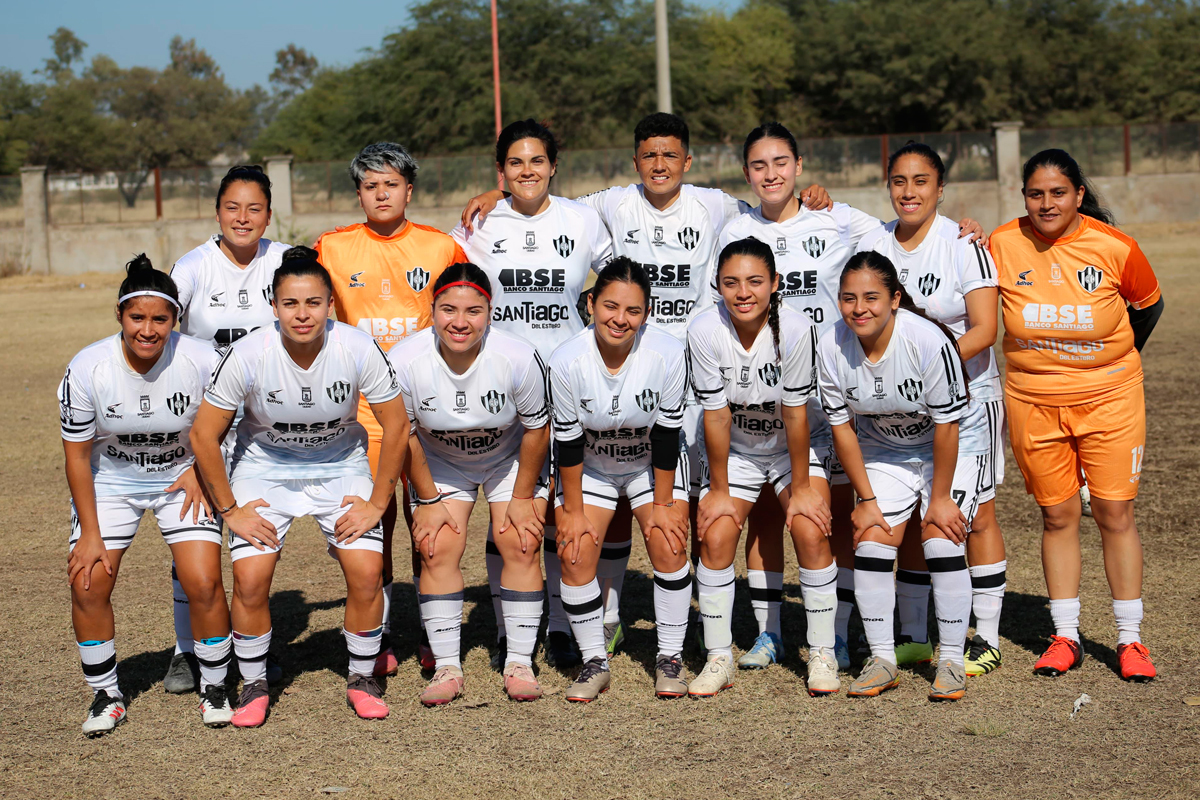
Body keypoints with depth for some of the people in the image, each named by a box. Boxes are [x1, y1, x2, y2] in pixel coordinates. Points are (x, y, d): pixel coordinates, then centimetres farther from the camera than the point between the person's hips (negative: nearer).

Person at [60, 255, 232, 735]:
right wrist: (90, 533, -9)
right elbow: (77, 453, -9)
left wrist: (199, 470, -14)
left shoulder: (202, 361, -21)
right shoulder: (87, 370, -20)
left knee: (203, 583, -14)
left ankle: (214, 688, 9)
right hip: (108, 481, 1)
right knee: (88, 584, -10)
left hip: (183, 477, -1)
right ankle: (106, 696, 11)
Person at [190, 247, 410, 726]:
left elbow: (396, 426, -10)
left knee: (367, 573, -14)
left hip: (340, 466, 1)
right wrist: (230, 510, -10)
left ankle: (361, 680, 10)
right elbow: (204, 435, -14)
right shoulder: (248, 355, -25)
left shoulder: (359, 350, -23)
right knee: (250, 579, -16)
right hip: (265, 467, 0)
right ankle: (254, 685, 8)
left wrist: (377, 503, -9)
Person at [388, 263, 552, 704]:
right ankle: (447, 667, -3)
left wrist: (523, 497, -8)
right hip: (439, 463, 1)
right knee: (437, 548, -12)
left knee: (521, 545, -12)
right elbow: (405, 436, -12)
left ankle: (519, 662, -2)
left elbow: (537, 429, -14)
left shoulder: (518, 357, -31)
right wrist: (427, 500, -7)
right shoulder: (404, 361, -29)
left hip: (511, 459, -1)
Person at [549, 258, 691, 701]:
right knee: (575, 553, -12)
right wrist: (572, 511, -10)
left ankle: (670, 658, 5)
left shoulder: (668, 354, -27)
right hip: (590, 467, 0)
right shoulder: (566, 362, -27)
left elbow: (667, 436, -16)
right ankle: (594, 662, 4)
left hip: (652, 465, 0)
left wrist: (662, 504, -11)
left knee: (669, 546, -12)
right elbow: (568, 442, -15)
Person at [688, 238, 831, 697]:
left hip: (794, 447, -1)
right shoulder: (704, 331, -24)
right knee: (715, 537, -11)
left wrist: (801, 486, -14)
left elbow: (795, 414, -20)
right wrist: (718, 489, -10)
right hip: (734, 450, 1)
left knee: (811, 532, -15)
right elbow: (716, 416, -17)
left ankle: (822, 654, -1)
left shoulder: (795, 329, -27)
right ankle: (719, 657, 2)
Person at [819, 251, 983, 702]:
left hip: (953, 449, -3)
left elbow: (946, 427, -21)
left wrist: (939, 499, -16)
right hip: (884, 453, 4)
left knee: (942, 539, -15)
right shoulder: (832, 348, -19)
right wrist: (867, 499, -7)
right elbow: (842, 428, -8)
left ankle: (951, 661, -2)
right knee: (871, 541, -9)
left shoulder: (929, 342, -30)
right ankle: (882, 660, 4)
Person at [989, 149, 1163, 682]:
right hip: (1033, 401, 1)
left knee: (1115, 514, -1)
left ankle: (1130, 639, 11)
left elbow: (1149, 304, 9)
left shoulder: (1114, 247, -10)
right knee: (1057, 516, 8)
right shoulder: (1003, 245, -8)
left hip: (1109, 396, -1)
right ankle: (1065, 637, 19)